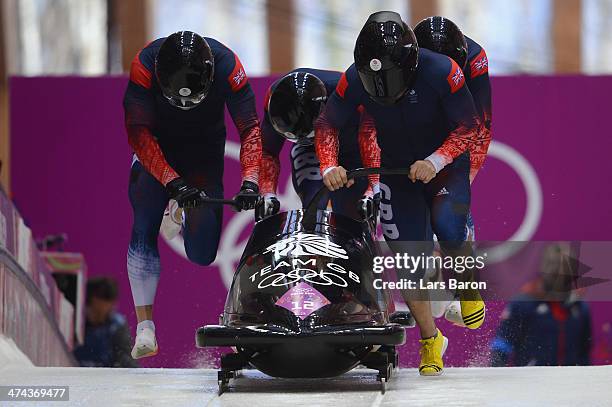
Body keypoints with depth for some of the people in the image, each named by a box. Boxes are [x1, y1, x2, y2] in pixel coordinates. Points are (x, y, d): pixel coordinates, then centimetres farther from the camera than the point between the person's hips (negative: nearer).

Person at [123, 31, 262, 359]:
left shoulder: (227, 66, -27)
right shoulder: (144, 66, -30)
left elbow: (250, 128, -19)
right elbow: (138, 132, -28)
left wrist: (250, 182, -32)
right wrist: (172, 181, -37)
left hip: (206, 151, 1)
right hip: (156, 150, -1)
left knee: (202, 254, -5)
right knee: (144, 227, -20)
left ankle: (191, 222, 32)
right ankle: (145, 326, -20)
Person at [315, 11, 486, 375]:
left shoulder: (442, 72, -29)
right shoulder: (355, 80, -22)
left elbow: (470, 126, -21)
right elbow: (327, 125, -7)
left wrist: (434, 162, -35)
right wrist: (329, 168, -24)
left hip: (446, 163, -2)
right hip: (397, 169, 2)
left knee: (448, 230, -27)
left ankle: (468, 284, 6)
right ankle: (430, 339, 13)